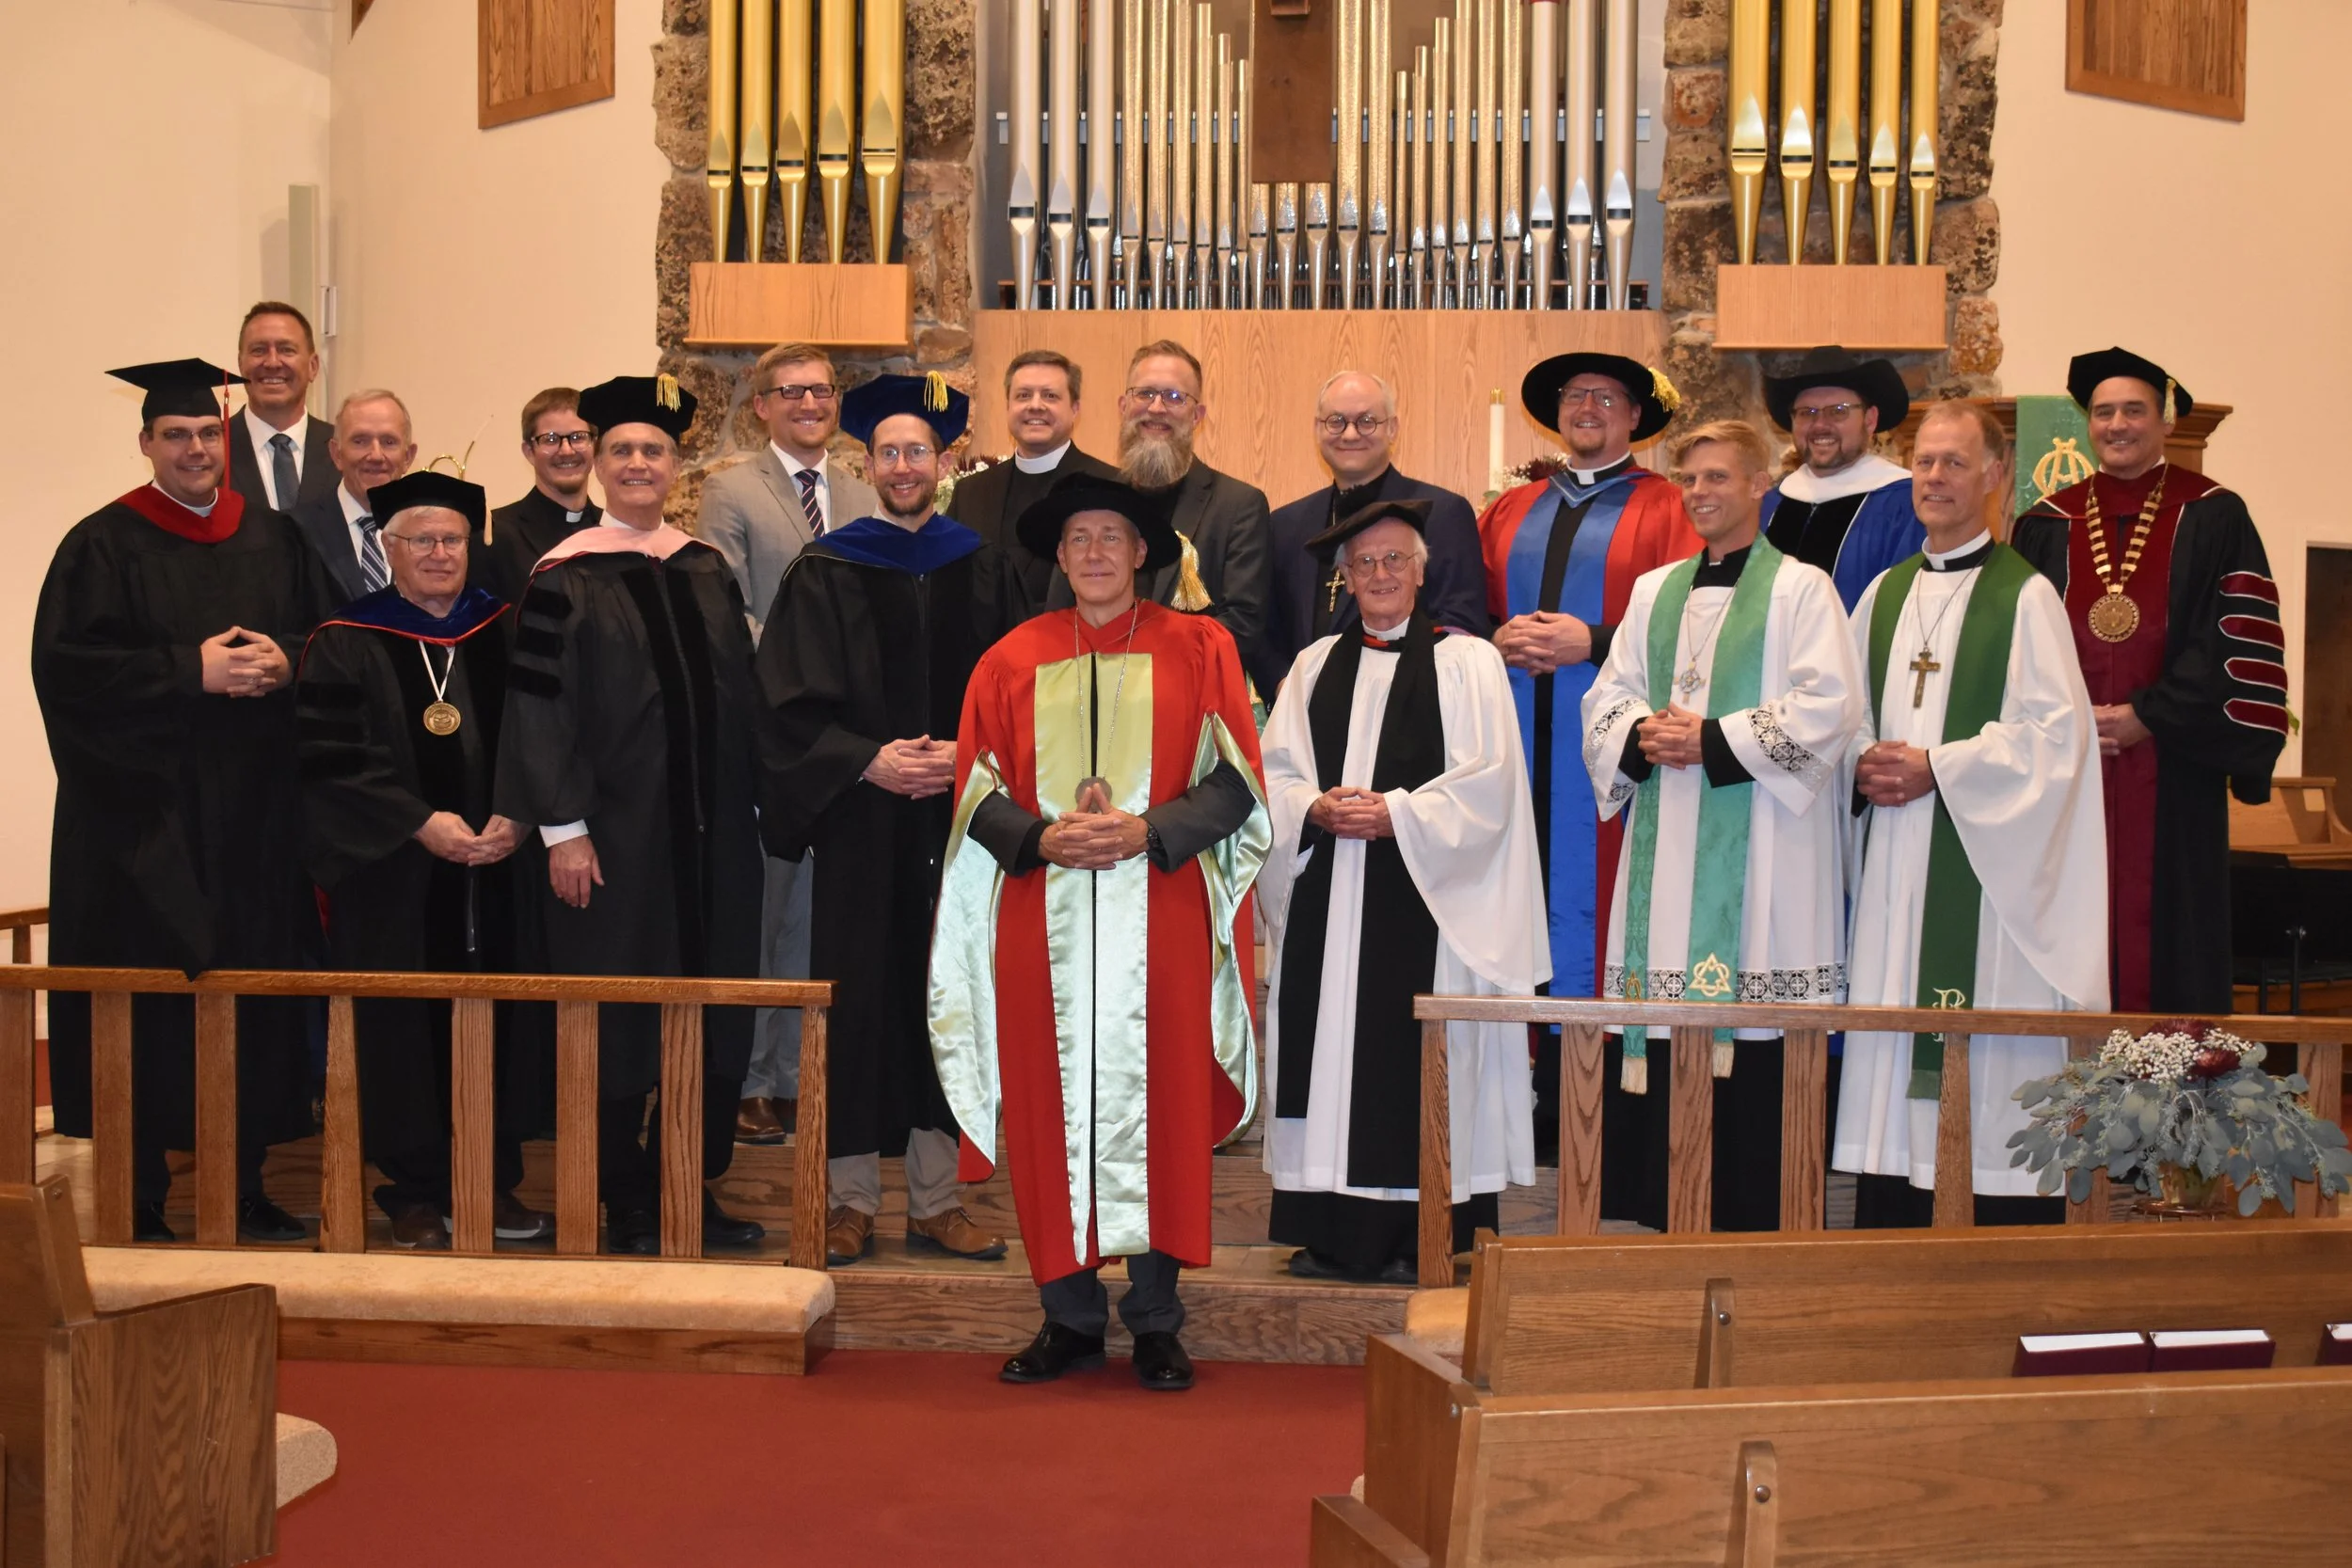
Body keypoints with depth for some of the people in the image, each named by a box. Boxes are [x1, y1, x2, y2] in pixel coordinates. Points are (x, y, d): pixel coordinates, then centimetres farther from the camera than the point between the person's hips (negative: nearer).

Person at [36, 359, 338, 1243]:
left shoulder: (274, 540, 12)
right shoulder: (103, 546, 0)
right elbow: (66, 664, -9)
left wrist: (285, 661, -10)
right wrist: (191, 671, -17)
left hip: (255, 811, 4)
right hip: (146, 813, -4)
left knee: (256, 993, 5)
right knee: (149, 1002, -2)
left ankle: (246, 1190, 16)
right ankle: (140, 1199, 8)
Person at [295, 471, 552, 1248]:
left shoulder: (503, 634, 11)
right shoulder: (346, 645, 3)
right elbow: (332, 757, -7)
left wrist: (516, 818, -11)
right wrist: (422, 824, -16)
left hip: (493, 875, 2)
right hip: (394, 880, -2)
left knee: (495, 1026, 4)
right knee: (405, 1031, 0)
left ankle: (494, 1182, 14)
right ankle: (414, 1192, 11)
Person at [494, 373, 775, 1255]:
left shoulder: (706, 571, 10)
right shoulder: (566, 577, -4)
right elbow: (540, 706, -8)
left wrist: (771, 793, 9)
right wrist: (563, 827, -14)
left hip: (710, 833, 5)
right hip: (614, 834, -5)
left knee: (715, 1021, 8)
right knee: (619, 1022, 2)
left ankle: (694, 1192, 20)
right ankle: (627, 1208, 13)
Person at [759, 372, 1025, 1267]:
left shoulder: (981, 570, 10)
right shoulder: (826, 572, 4)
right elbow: (794, 699, -1)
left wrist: (964, 756, -11)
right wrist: (869, 760, -15)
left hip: (957, 814, 2)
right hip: (860, 821, -2)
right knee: (859, 996, -1)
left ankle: (936, 1199, 13)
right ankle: (852, 1199, 10)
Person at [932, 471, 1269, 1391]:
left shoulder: (1197, 650, 7)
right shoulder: (1012, 661, 12)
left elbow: (1234, 784, 0)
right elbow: (979, 796, 7)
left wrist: (1147, 831, -15)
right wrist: (1042, 839, -12)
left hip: (1160, 921, -1)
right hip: (1043, 924, 2)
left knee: (1158, 1108, -1)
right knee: (1053, 1113, 1)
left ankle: (1155, 1319, 9)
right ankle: (1070, 1316, 12)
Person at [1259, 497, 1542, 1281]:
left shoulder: (1466, 661, 4)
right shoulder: (1315, 665, 16)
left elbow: (1487, 779, -5)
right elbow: (1275, 771, 11)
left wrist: (1395, 814, -14)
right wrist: (1316, 809, -10)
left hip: (1425, 893, -4)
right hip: (1326, 894, 4)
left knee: (1416, 1055, -5)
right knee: (1330, 1047, 2)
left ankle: (1418, 1237, 1)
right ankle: (1331, 1233, 9)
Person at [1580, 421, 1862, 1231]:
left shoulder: (1800, 588, 1)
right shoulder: (1655, 591, 19)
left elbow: (1828, 707, -9)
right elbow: (1607, 696, 17)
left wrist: (1715, 740, -14)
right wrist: (1641, 736, -5)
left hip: (1757, 848, -5)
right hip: (1666, 842, 5)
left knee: (1754, 1047, -7)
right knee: (1665, 1033, 3)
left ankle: (1754, 1217, 0)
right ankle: (1669, 1212, 10)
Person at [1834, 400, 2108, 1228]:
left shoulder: (2026, 595, -2)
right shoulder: (1884, 594, 16)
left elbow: (2054, 727, -10)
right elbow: (1850, 713, 19)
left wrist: (1936, 768, -15)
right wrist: (1867, 761, -3)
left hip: (1987, 853, -5)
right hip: (1894, 853, 6)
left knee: (1991, 1063, -6)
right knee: (1889, 1053, 5)